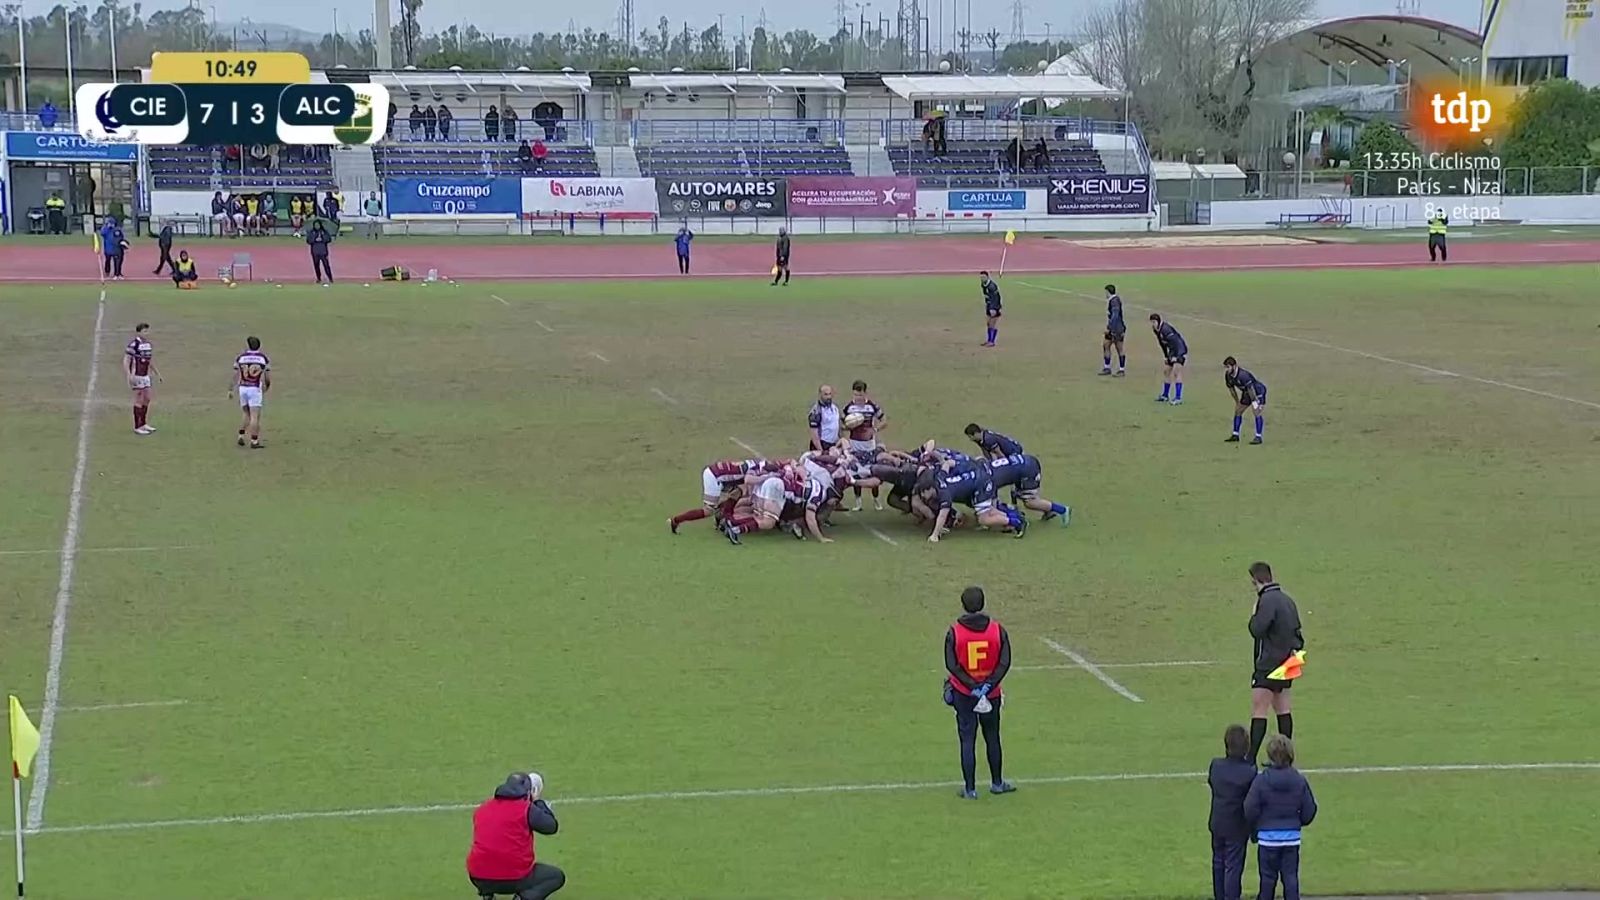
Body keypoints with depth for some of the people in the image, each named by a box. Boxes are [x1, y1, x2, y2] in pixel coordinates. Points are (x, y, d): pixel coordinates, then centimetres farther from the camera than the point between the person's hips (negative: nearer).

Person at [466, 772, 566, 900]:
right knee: (557, 876, 17)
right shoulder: (527, 808, -5)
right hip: (515, 878, -5)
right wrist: (538, 802, 15)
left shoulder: (482, 808, 12)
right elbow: (552, 826, 3)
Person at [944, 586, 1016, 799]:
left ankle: (970, 789, 4)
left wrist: (972, 686, -13)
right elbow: (1005, 663, -10)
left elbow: (952, 665, -13)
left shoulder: (954, 632, -10)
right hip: (991, 694, 2)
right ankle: (997, 783, 27)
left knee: (967, 740, 3)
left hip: (963, 693, -2)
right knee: (992, 738, 17)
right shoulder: (997, 630, -6)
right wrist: (989, 685, -13)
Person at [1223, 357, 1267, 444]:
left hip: (1258, 390, -8)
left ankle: (1258, 437, -12)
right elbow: (1231, 389, 4)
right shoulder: (1228, 376, -10)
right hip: (1246, 392, 8)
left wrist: (1254, 402, -25)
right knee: (1237, 411, 7)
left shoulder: (1242, 374, -36)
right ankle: (1235, 435, 16)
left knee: (1257, 413, -17)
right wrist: (1237, 402, 10)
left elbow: (1250, 388, -31)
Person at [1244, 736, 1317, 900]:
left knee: (1268, 878, 9)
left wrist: (1255, 827, 9)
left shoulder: (1261, 781, -13)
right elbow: (1309, 811, 1)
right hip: (1292, 837, 2)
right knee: (1291, 877, 6)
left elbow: (1250, 810, -10)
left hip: (1267, 837, -2)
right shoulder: (1299, 781, -5)